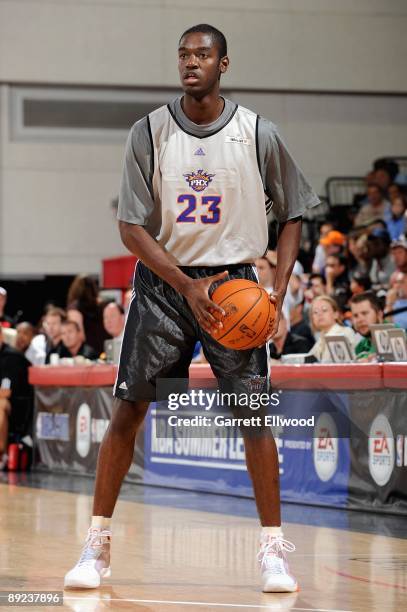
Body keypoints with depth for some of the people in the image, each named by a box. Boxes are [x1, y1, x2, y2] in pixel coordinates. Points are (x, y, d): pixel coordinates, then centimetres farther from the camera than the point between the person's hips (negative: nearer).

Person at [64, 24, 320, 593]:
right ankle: (98, 542, 8)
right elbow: (132, 226, -7)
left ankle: (273, 548, 3)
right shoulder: (149, 133, -4)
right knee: (128, 409, -1)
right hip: (163, 282, 0)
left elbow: (291, 216, 7)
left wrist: (278, 291, -6)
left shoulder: (258, 134, -3)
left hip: (234, 280, 0)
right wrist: (188, 286, -18)